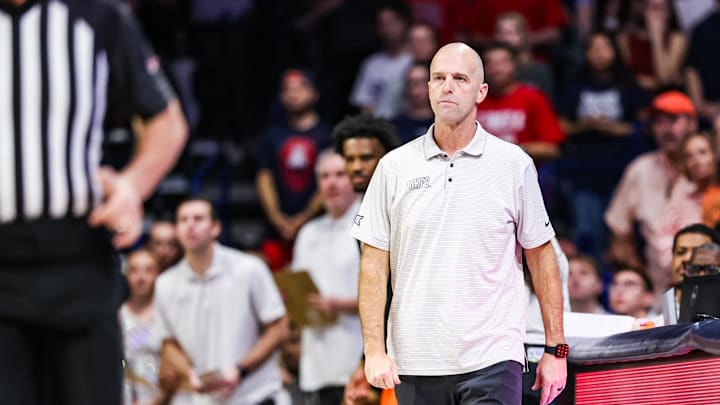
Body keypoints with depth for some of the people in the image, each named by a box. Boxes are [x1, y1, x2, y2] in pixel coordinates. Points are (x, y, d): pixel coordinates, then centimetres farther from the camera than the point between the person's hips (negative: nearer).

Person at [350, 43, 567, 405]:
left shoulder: (514, 164, 3)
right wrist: (375, 349, -4)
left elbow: (541, 258, 7)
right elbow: (374, 266, 5)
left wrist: (555, 349, 4)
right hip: (414, 365, 2)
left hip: (492, 362, -2)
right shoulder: (394, 167, 6)